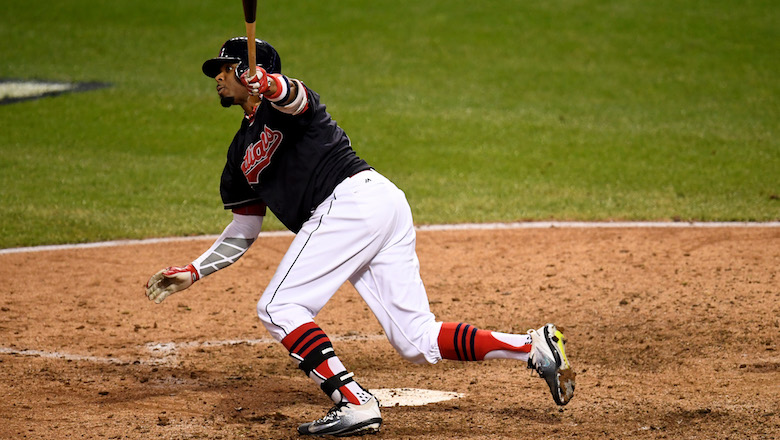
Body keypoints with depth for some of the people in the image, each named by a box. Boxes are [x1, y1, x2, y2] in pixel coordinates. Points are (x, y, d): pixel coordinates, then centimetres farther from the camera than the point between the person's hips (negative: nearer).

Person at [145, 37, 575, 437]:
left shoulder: (280, 104, 4)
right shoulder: (243, 151, 28)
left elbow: (296, 98, -24)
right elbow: (242, 233, 33)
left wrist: (272, 87, -46)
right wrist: (193, 272, 28)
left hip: (354, 198, -9)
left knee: (278, 307, -10)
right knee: (418, 342, 2)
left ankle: (354, 403, -20)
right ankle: (534, 346, -2)